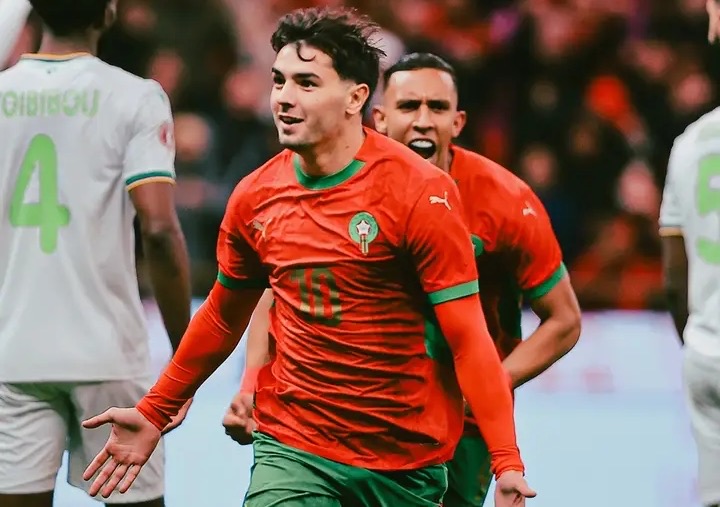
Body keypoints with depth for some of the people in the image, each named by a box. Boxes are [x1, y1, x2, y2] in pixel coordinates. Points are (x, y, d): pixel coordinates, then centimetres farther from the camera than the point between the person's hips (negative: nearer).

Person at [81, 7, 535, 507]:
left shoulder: (422, 193, -12)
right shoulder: (254, 198, 2)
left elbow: (468, 339, -14)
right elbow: (223, 316, 18)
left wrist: (506, 464, -22)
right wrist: (154, 414, 22)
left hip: (406, 461, -3)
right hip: (291, 450, 3)